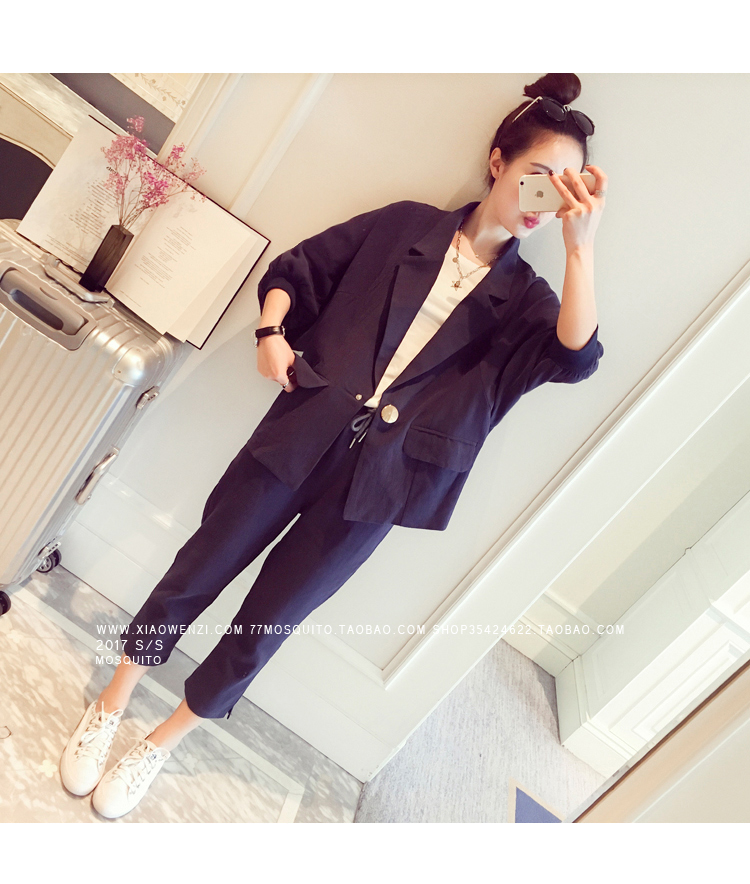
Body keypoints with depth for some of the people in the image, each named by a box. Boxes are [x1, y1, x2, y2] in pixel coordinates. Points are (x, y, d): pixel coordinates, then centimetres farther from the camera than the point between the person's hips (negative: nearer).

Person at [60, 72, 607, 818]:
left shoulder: (522, 297, 9)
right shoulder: (407, 225, 7)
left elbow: (576, 358, -11)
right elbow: (295, 269, 10)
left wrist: (581, 245, -17)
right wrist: (271, 331, -8)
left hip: (378, 483, 0)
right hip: (301, 438, 0)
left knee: (267, 624, 9)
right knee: (199, 572, 10)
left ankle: (162, 742, 37)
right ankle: (110, 707, 38)